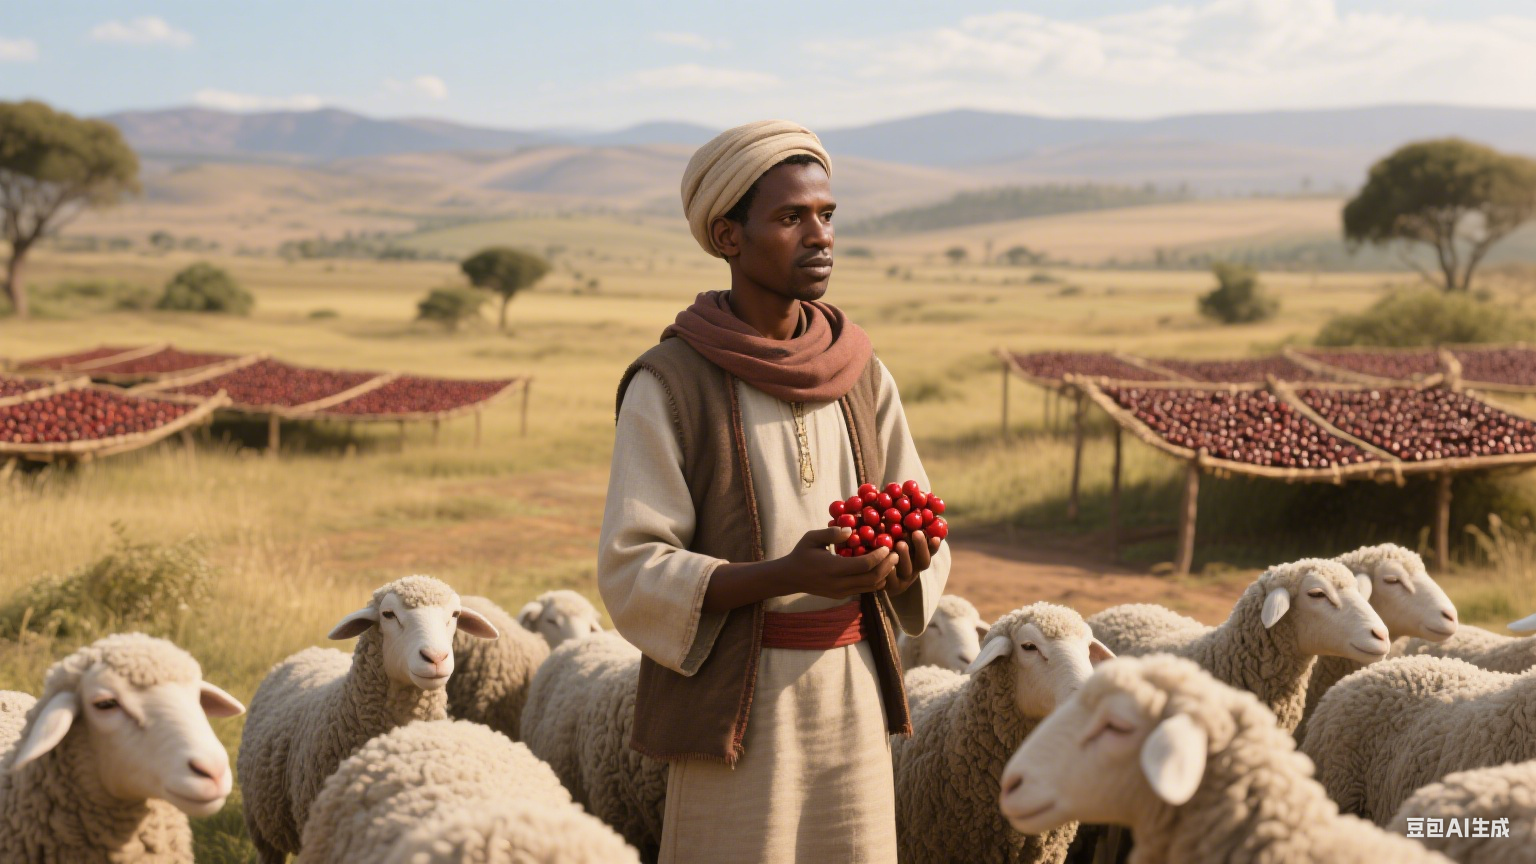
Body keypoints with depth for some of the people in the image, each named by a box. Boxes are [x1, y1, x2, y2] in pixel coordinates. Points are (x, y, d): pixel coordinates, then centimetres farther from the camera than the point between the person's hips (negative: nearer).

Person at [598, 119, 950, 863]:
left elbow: (923, 543, 11)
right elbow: (632, 572, -12)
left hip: (854, 696, 4)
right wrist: (787, 574, -24)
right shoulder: (671, 384, -7)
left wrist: (904, 563, -13)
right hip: (736, 704, -4)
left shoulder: (863, 378, 8)